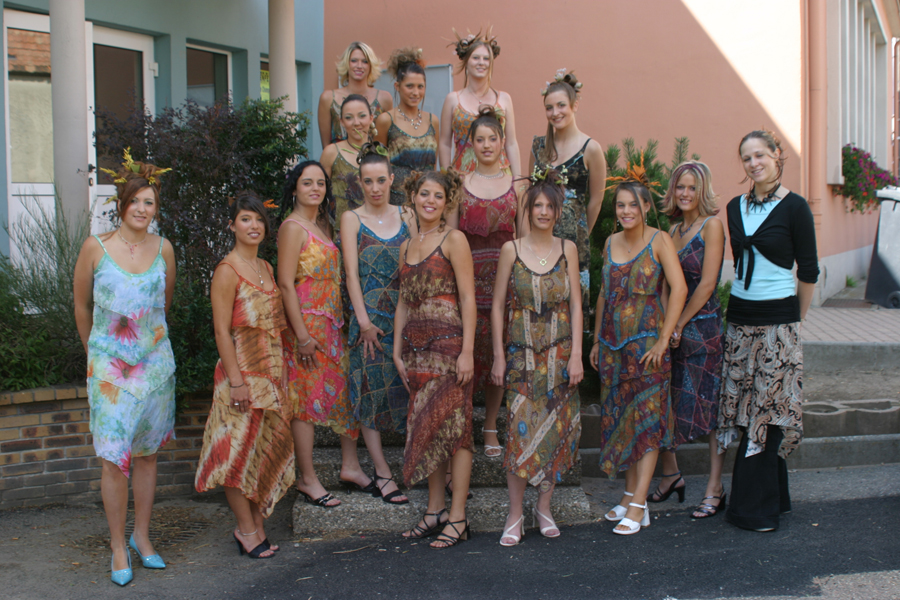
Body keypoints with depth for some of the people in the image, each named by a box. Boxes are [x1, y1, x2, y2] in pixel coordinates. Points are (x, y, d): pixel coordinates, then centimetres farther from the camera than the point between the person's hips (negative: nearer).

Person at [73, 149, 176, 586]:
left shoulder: (163, 248, 1)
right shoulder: (96, 247, -6)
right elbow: (81, 306, 6)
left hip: (155, 361, 3)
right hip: (109, 365, -2)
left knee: (146, 453, 10)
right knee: (115, 458, -3)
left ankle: (142, 537, 24)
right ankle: (118, 547, 11)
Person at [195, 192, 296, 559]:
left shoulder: (266, 268, 13)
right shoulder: (227, 271, -10)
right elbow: (222, 330, -14)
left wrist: (280, 370, 14)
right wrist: (236, 381, -18)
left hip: (272, 371, 8)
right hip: (243, 372, -8)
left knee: (267, 449, 10)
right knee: (239, 450, 0)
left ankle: (257, 526, 20)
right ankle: (247, 530, 10)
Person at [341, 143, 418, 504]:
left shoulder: (405, 215, 11)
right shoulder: (352, 219, 2)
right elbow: (351, 272, -5)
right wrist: (364, 320, -11)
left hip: (406, 313, 3)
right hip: (370, 316, -3)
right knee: (371, 389, -1)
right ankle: (382, 474, 5)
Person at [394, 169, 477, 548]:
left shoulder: (453, 240, -4)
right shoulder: (406, 246, 15)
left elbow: (468, 298, -9)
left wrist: (467, 351, -15)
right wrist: (397, 349, 11)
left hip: (448, 344, -6)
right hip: (416, 347, 7)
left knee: (453, 427, -4)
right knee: (424, 427, 9)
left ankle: (458, 518, 3)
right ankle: (435, 510, 19)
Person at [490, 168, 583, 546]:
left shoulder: (567, 250, 5)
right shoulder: (511, 250, 1)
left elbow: (575, 305, 4)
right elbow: (498, 306, 3)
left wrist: (576, 354, -3)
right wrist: (498, 356, -2)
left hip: (559, 353, 2)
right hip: (521, 354, -1)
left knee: (556, 429, 3)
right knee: (521, 430, -8)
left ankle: (544, 507, 18)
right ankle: (515, 515, 3)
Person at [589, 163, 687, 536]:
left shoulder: (659, 241, -6)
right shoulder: (611, 243, 10)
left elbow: (679, 288, -14)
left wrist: (663, 340, -17)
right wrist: (596, 341, 14)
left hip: (646, 343, -6)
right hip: (613, 343, 6)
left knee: (646, 419, -3)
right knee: (620, 418, 9)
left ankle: (638, 506, -2)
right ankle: (630, 496, 19)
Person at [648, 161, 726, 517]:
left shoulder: (711, 226, -7)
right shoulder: (673, 232, 14)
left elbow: (707, 284, -12)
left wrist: (680, 325, -9)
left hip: (704, 326, -7)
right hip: (673, 328, 7)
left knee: (711, 406, -1)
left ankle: (714, 490, 8)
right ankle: (670, 475, 25)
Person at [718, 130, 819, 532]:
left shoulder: (794, 207, -6)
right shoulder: (735, 208, 10)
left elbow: (808, 271, -2)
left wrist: (795, 319, 5)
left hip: (777, 321, -5)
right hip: (740, 318, 6)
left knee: (767, 409, -2)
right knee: (746, 406, 6)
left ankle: (753, 507, 6)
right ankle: (773, 498, 20)